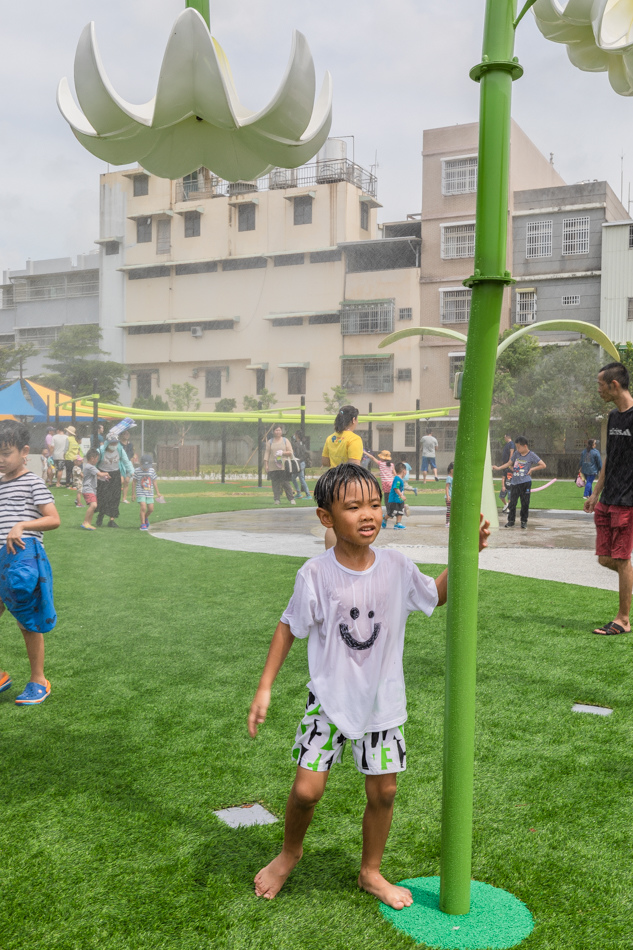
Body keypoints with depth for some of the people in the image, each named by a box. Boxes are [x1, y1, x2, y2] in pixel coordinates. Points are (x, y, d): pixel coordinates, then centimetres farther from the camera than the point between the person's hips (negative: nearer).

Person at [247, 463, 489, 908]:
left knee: (383, 791, 10)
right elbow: (290, 627, -4)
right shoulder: (316, 574, -15)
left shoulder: (396, 566, -7)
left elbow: (437, 595, 11)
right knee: (307, 789, -3)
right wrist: (265, 688, -5)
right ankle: (290, 853, 31)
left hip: (383, 701, 3)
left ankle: (371, 872, 36)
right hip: (329, 699, -3)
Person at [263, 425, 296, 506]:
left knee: (286, 483, -7)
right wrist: (266, 465, 1)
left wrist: (282, 452, -10)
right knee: (275, 483, -2)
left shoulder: (285, 440, 10)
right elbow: (267, 453, 9)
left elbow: (290, 452, 6)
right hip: (273, 467, 1)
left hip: (284, 466, -1)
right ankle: (277, 499, 5)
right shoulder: (270, 442, 12)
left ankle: (291, 499, -3)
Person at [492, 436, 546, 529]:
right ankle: (511, 521, 10)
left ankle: (524, 521, 13)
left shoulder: (531, 455, -2)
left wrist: (532, 469, -6)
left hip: (525, 482, -4)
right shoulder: (516, 453, 11)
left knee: (525, 503, 1)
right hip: (514, 482, 4)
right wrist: (498, 468, 16)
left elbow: (543, 465, -2)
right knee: (512, 502, 2)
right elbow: (509, 463, 22)